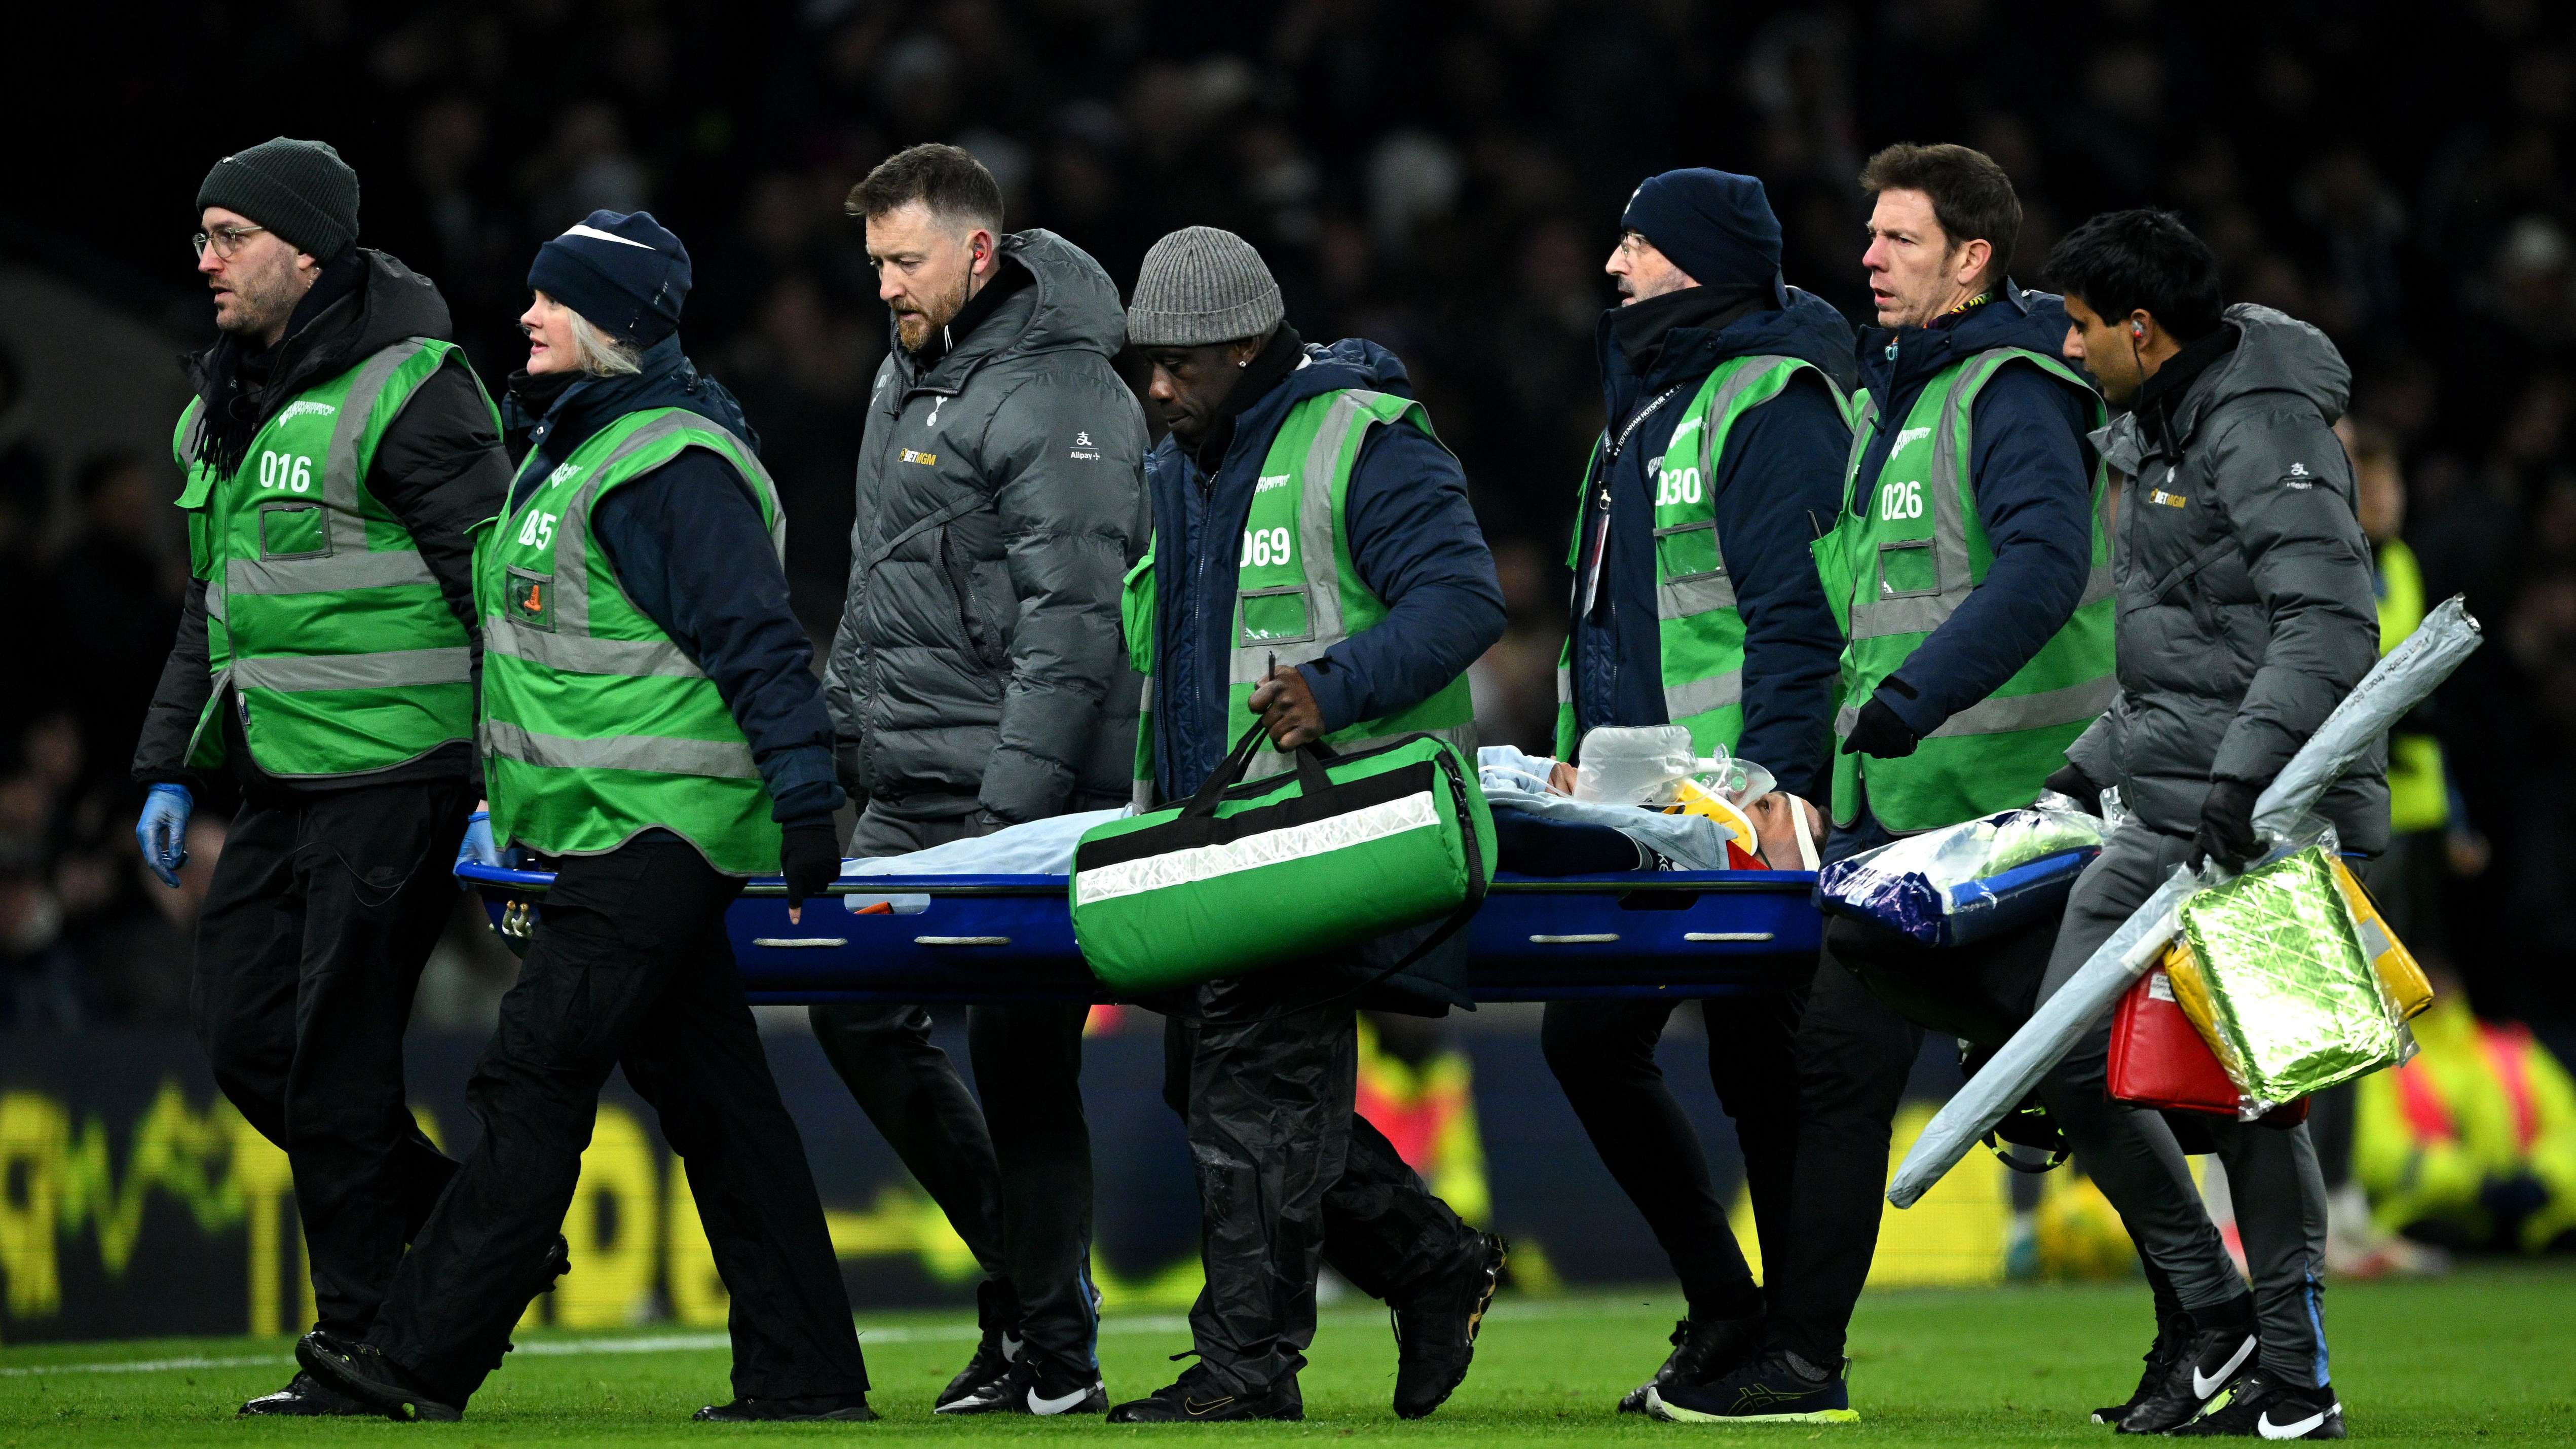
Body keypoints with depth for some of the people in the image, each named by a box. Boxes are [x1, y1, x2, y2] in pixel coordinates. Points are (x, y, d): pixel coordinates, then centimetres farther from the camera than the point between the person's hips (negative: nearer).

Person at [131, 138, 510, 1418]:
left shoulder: (408, 394, -12)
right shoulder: (221, 411, 15)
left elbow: (505, 590, -14)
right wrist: (171, 763, 18)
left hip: (393, 774, -9)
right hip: (280, 781, 9)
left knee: (335, 1059, -7)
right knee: (245, 1038, 6)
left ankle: (370, 1346, 2)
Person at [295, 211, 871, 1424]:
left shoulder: (670, 466, -15)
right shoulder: (572, 447, 17)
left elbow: (758, 644, -19)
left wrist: (806, 803, -23)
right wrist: (514, 803, 27)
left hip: (656, 829, -11)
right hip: (609, 832, 11)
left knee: (534, 1082, -11)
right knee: (707, 1094, 9)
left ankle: (428, 1357, -12)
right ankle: (806, 1374, 11)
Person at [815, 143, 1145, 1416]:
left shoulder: (1059, 401, -14)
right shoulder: (906, 376, 15)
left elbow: (1071, 627, -19)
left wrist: (1014, 806, -22)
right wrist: (842, 728, 18)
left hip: (1025, 791, -9)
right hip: (910, 793, 9)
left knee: (1020, 1066, -7)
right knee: (856, 1014, 8)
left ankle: (1055, 1353, 0)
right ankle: (1019, 1254, 21)